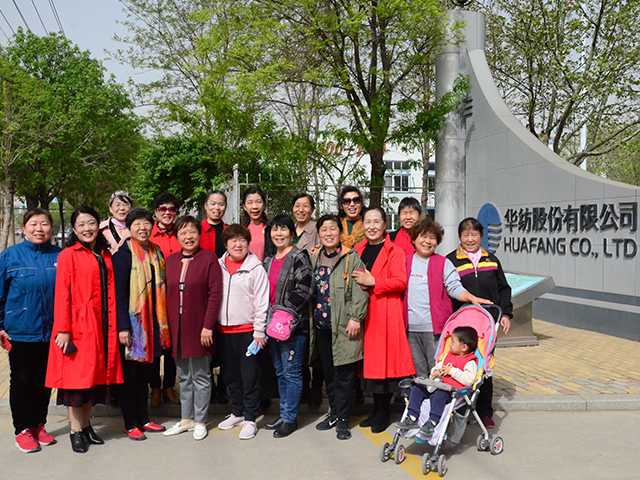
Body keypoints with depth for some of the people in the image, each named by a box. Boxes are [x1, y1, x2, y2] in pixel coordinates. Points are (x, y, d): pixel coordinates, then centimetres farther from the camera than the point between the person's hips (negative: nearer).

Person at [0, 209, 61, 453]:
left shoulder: (59, 256, 2)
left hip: (52, 330, 2)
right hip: (21, 330, -2)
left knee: (45, 379, 11)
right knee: (22, 380, 6)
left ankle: (38, 426, 26)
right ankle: (22, 430, 20)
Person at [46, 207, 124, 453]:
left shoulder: (105, 255, 13)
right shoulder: (68, 255, -3)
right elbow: (62, 294, -8)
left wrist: (114, 326, 7)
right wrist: (63, 329, -14)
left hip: (102, 326, 5)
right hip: (78, 326, -5)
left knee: (95, 376, 11)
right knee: (77, 376, 0)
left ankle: (86, 425, 24)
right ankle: (76, 431, 12)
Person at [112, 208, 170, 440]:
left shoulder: (156, 252, 10)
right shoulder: (124, 253, -9)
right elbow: (119, 292, -13)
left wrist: (163, 323, 11)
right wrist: (123, 326, -18)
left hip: (152, 322, 6)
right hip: (132, 322, -6)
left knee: (145, 372, 15)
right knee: (130, 373, 3)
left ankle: (143, 419, 26)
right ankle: (130, 424, 14)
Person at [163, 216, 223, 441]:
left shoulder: (209, 258, -7)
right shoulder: (171, 260, 9)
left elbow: (215, 293, -11)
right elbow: (167, 294, 12)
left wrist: (208, 325, -15)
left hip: (199, 327, -5)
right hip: (177, 327, 5)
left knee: (201, 376, 5)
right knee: (184, 376, 15)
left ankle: (200, 421, 18)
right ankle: (186, 419, 27)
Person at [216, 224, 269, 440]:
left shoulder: (255, 268, -6)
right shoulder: (218, 266, 7)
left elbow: (262, 302, -7)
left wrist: (259, 331, -10)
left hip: (248, 330, -5)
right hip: (224, 330, 5)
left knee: (250, 376, 0)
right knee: (231, 375, 15)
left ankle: (250, 419, 11)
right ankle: (237, 412, 31)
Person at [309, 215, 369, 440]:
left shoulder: (351, 258, -4)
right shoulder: (314, 259, 13)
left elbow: (359, 291, -9)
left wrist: (355, 318, -14)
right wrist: (309, 318, 15)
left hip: (343, 326, -5)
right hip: (321, 326, 6)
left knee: (344, 373, -1)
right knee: (328, 373, 13)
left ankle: (342, 419, 9)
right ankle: (334, 413, 26)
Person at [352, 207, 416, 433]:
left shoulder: (394, 251, -2)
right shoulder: (358, 250, 16)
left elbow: (400, 281, -12)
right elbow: (353, 279, 25)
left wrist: (372, 281, -18)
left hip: (386, 312, -5)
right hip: (363, 312, 5)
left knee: (384, 360, -3)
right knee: (370, 360, 8)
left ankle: (382, 413, 8)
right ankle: (376, 410, 19)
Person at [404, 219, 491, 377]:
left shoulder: (444, 263, 3)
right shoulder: (406, 262, 12)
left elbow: (454, 287, -2)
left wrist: (472, 298, -16)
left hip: (435, 327, -3)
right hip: (412, 327, 3)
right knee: (418, 372, 11)